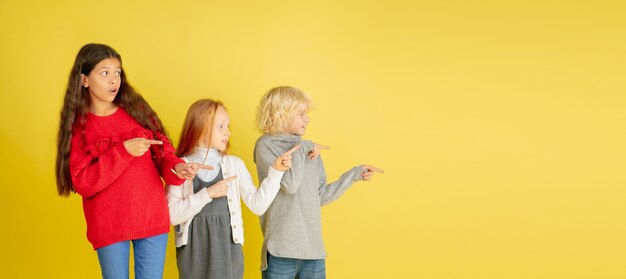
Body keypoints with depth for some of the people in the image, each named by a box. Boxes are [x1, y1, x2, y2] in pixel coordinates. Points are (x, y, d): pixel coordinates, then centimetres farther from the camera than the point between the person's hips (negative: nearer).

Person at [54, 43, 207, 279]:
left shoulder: (137, 110, 3)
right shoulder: (78, 126, -4)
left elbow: (163, 152, 4)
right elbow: (83, 183, -12)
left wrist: (175, 167, -18)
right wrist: (123, 151, -19)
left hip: (152, 219, 2)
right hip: (108, 226, -2)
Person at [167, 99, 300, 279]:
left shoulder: (234, 164, 4)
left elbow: (258, 206, -3)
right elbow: (172, 215, -10)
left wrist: (275, 171, -10)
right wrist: (207, 194, -17)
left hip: (227, 248, 2)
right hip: (194, 249, -1)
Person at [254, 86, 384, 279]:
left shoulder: (309, 149, 11)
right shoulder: (266, 147, -5)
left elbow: (320, 197, 14)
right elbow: (289, 185, -20)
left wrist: (355, 174, 14)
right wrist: (300, 149, -10)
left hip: (313, 249, 6)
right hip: (282, 251, -5)